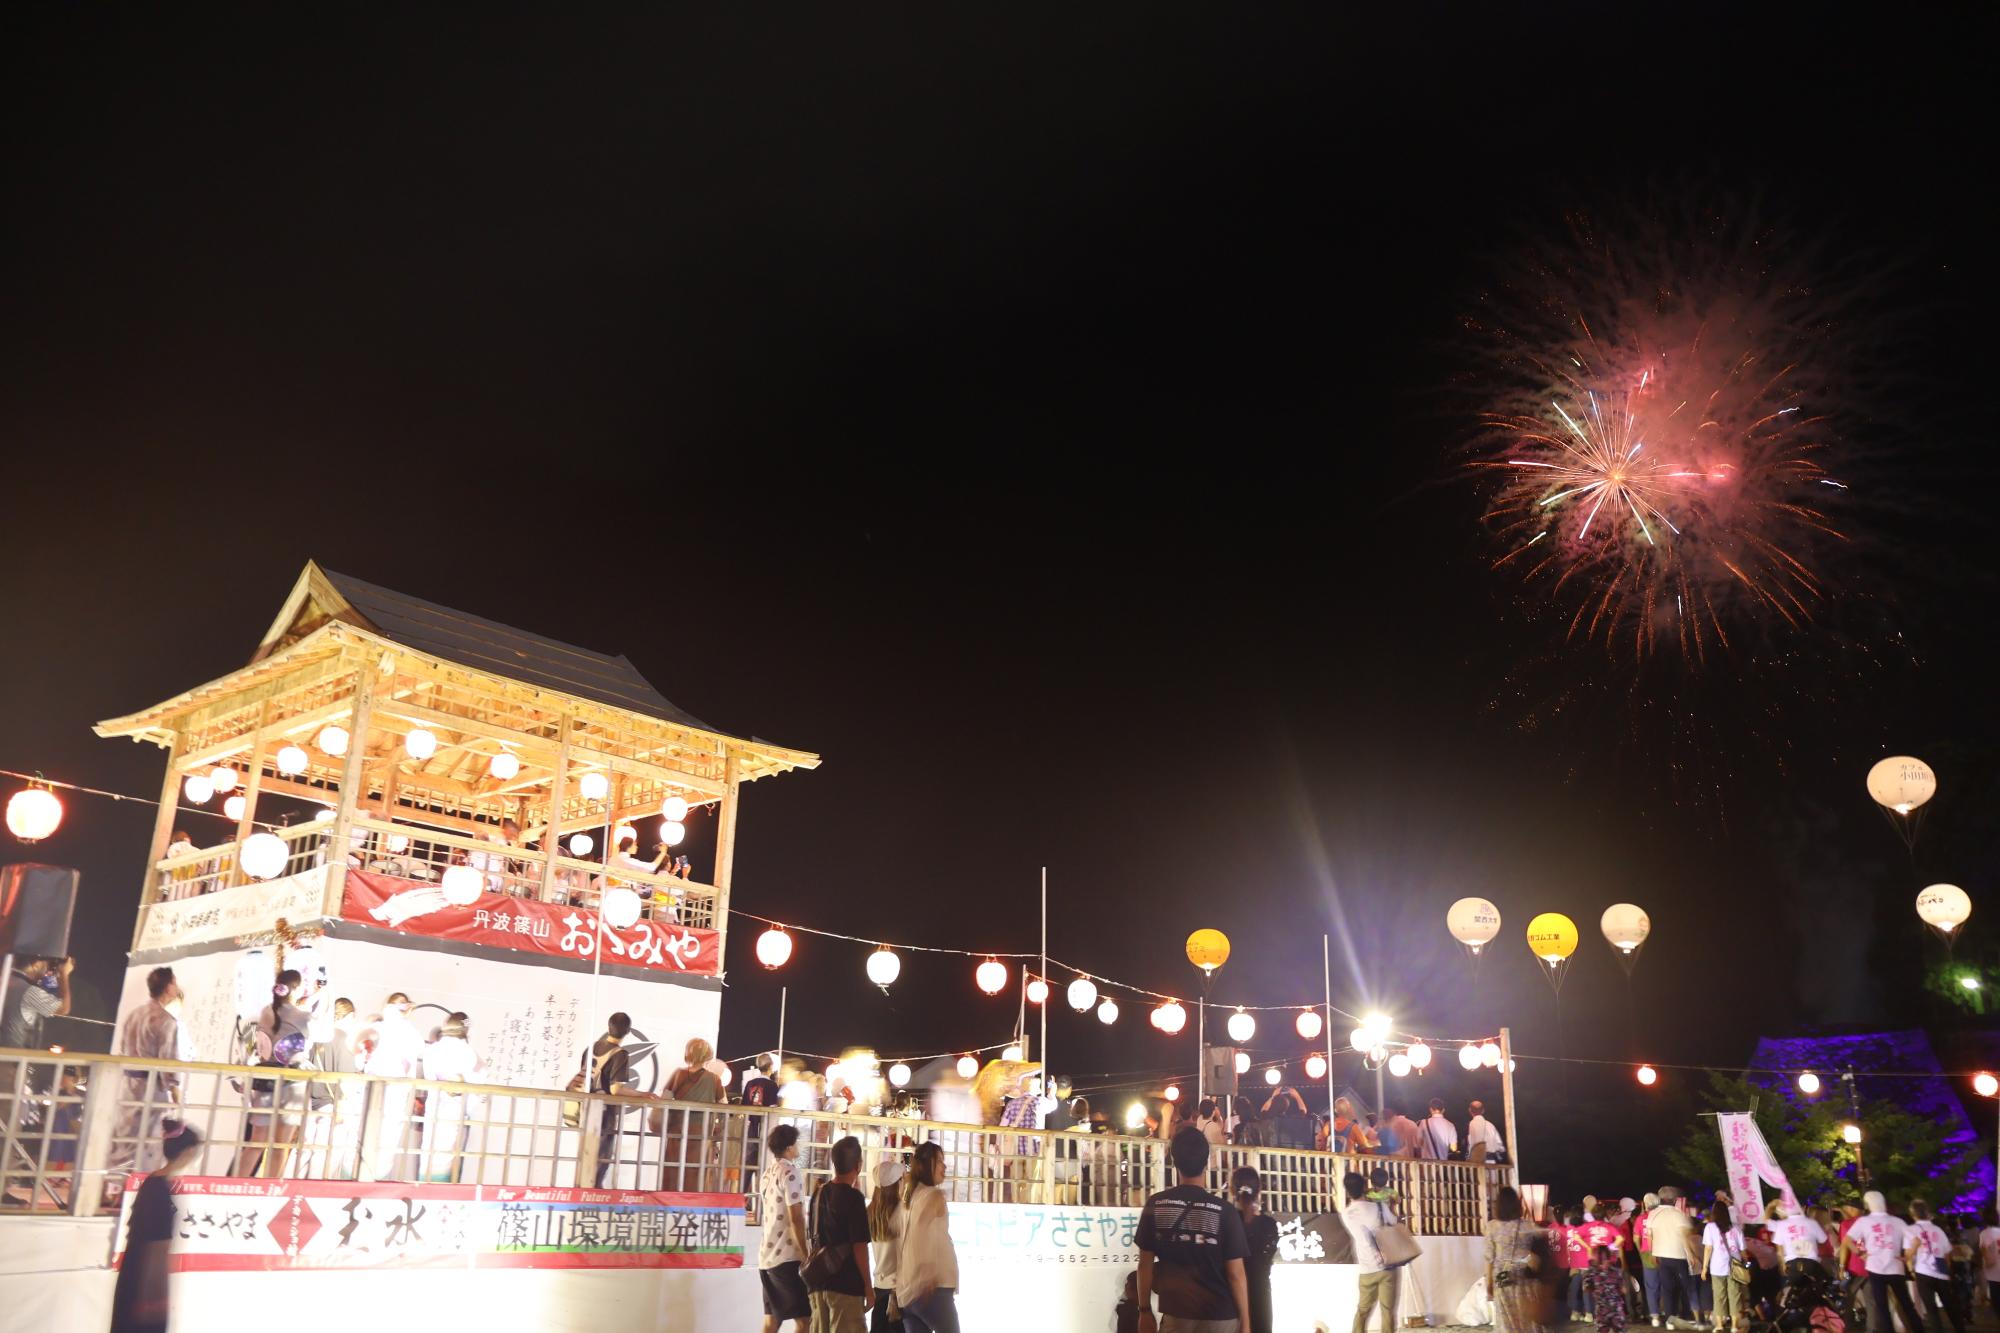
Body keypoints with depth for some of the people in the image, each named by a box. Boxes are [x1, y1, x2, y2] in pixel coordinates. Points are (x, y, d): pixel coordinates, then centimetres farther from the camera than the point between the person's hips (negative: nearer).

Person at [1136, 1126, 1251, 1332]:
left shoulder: (1155, 1206, -2)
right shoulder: (1224, 1211, -7)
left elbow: (1146, 1264, 2)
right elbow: (1235, 1273, -6)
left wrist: (1145, 1310, 11)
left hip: (1176, 1313, 1)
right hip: (1220, 1316, -1)